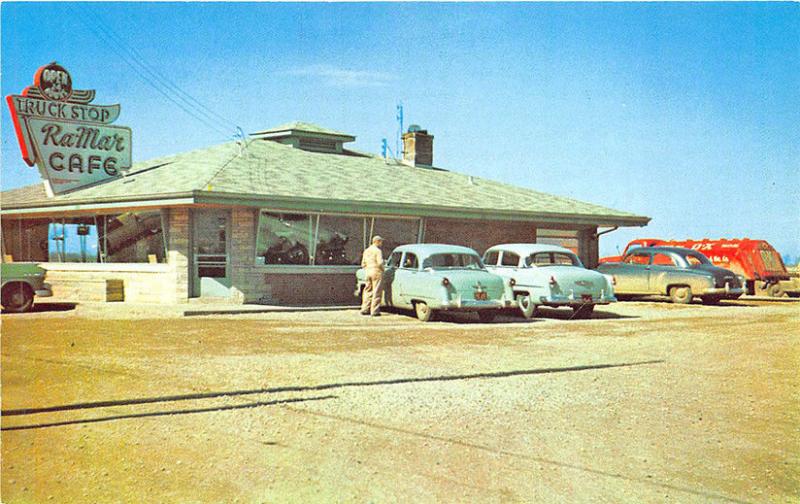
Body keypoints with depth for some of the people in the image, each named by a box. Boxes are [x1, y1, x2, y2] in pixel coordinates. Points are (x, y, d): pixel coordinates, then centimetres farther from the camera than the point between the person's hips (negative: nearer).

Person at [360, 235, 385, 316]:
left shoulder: (366, 251, 14)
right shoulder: (377, 251, -10)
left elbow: (363, 264, 15)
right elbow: (380, 262, -19)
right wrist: (382, 269, -2)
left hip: (368, 273, 7)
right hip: (377, 273, -7)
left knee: (368, 291, 14)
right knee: (376, 292, -3)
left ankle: (365, 309, 13)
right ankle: (375, 311, -4)